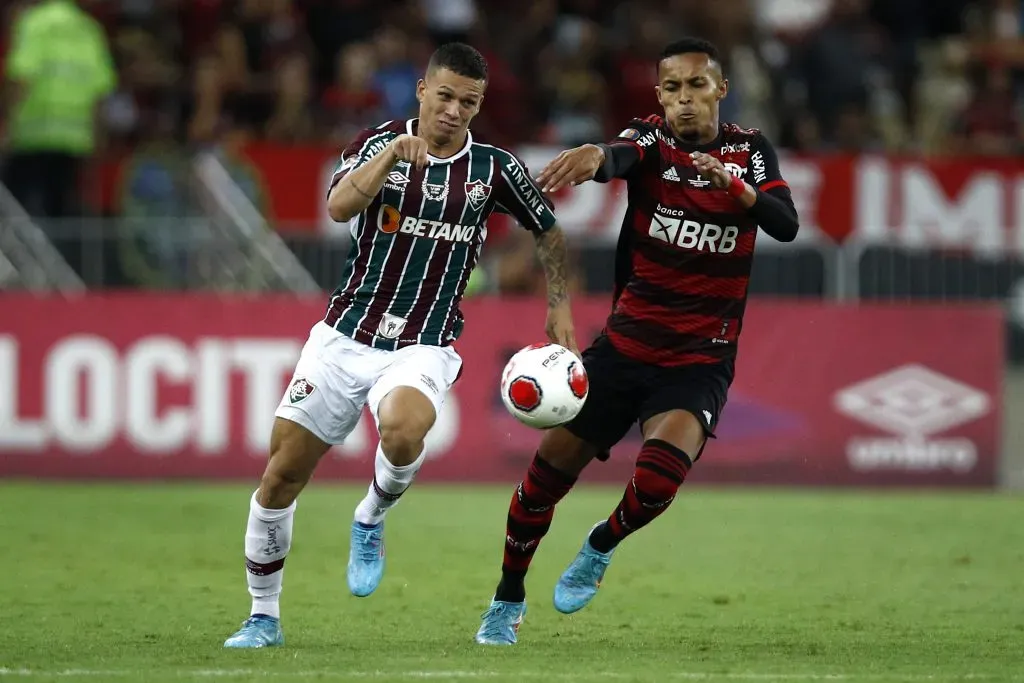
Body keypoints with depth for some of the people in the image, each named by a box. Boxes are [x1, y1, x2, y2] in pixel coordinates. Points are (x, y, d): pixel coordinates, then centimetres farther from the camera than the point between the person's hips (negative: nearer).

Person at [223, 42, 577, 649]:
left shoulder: (494, 167, 0)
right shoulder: (379, 144, -3)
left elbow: (549, 231, 15)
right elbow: (339, 207, -22)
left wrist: (560, 308, 8)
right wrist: (392, 154, -35)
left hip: (424, 348, -1)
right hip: (345, 336, 1)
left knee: (403, 429, -36)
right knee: (280, 479, -1)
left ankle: (373, 518, -3)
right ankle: (264, 618, 17)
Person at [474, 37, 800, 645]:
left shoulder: (750, 151, -1)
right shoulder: (651, 139, -5)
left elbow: (786, 225, -17)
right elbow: (620, 156, -30)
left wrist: (738, 189, -37)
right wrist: (594, 156, -55)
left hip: (701, 359, -1)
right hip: (628, 340, 1)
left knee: (661, 474, -25)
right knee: (549, 472, 0)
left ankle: (601, 548, 8)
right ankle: (508, 600, 24)